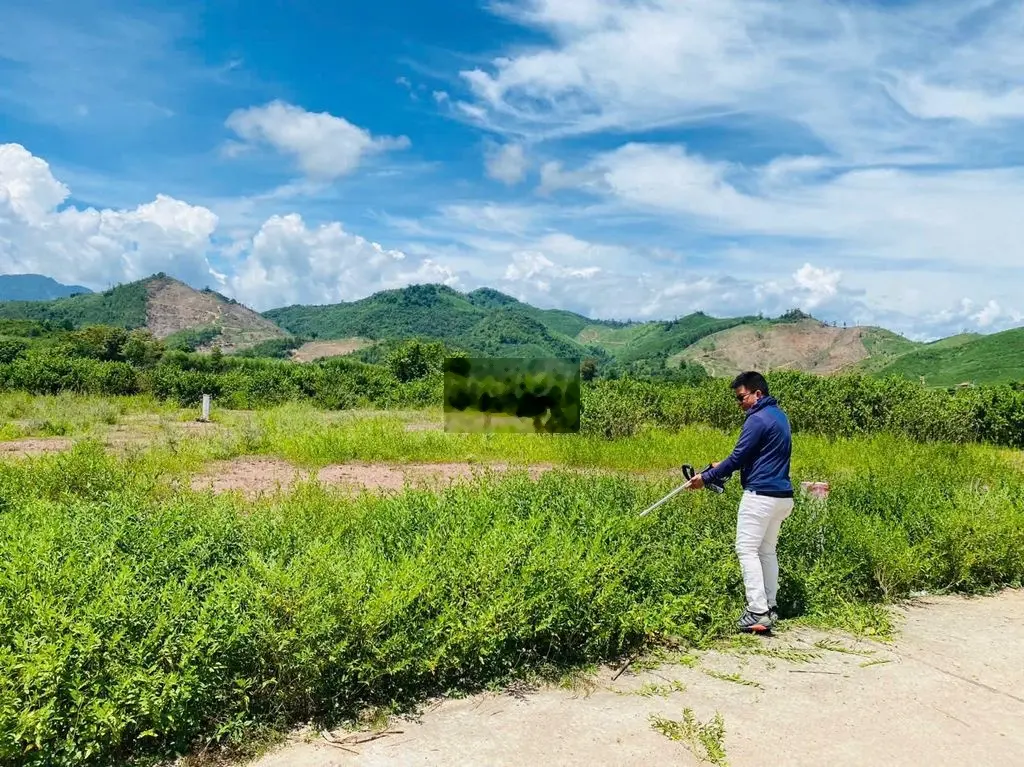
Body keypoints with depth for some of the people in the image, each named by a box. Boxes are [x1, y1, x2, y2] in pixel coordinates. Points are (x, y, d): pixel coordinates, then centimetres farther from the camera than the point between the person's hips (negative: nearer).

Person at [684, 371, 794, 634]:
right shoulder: (779, 415, 15)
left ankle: (758, 613, -10)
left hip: (760, 495, -10)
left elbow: (737, 457, -15)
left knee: (747, 550, -7)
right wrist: (724, 467, 17)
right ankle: (770, 608, 21)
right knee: (767, 551, 16)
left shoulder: (758, 419, -15)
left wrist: (706, 477, -5)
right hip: (782, 496, 10)